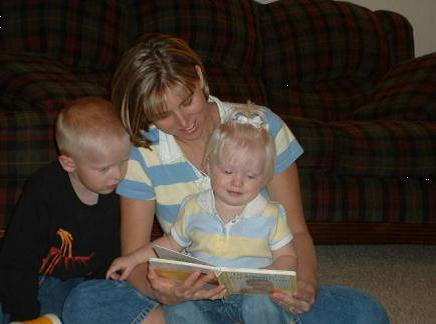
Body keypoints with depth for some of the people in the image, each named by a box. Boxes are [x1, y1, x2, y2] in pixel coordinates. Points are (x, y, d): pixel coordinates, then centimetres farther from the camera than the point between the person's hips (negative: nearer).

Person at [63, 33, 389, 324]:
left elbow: (295, 230, -2)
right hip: (188, 293, 0)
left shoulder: (263, 127, -5)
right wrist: (158, 290, -33)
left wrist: (306, 281, -25)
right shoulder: (142, 153, -5)